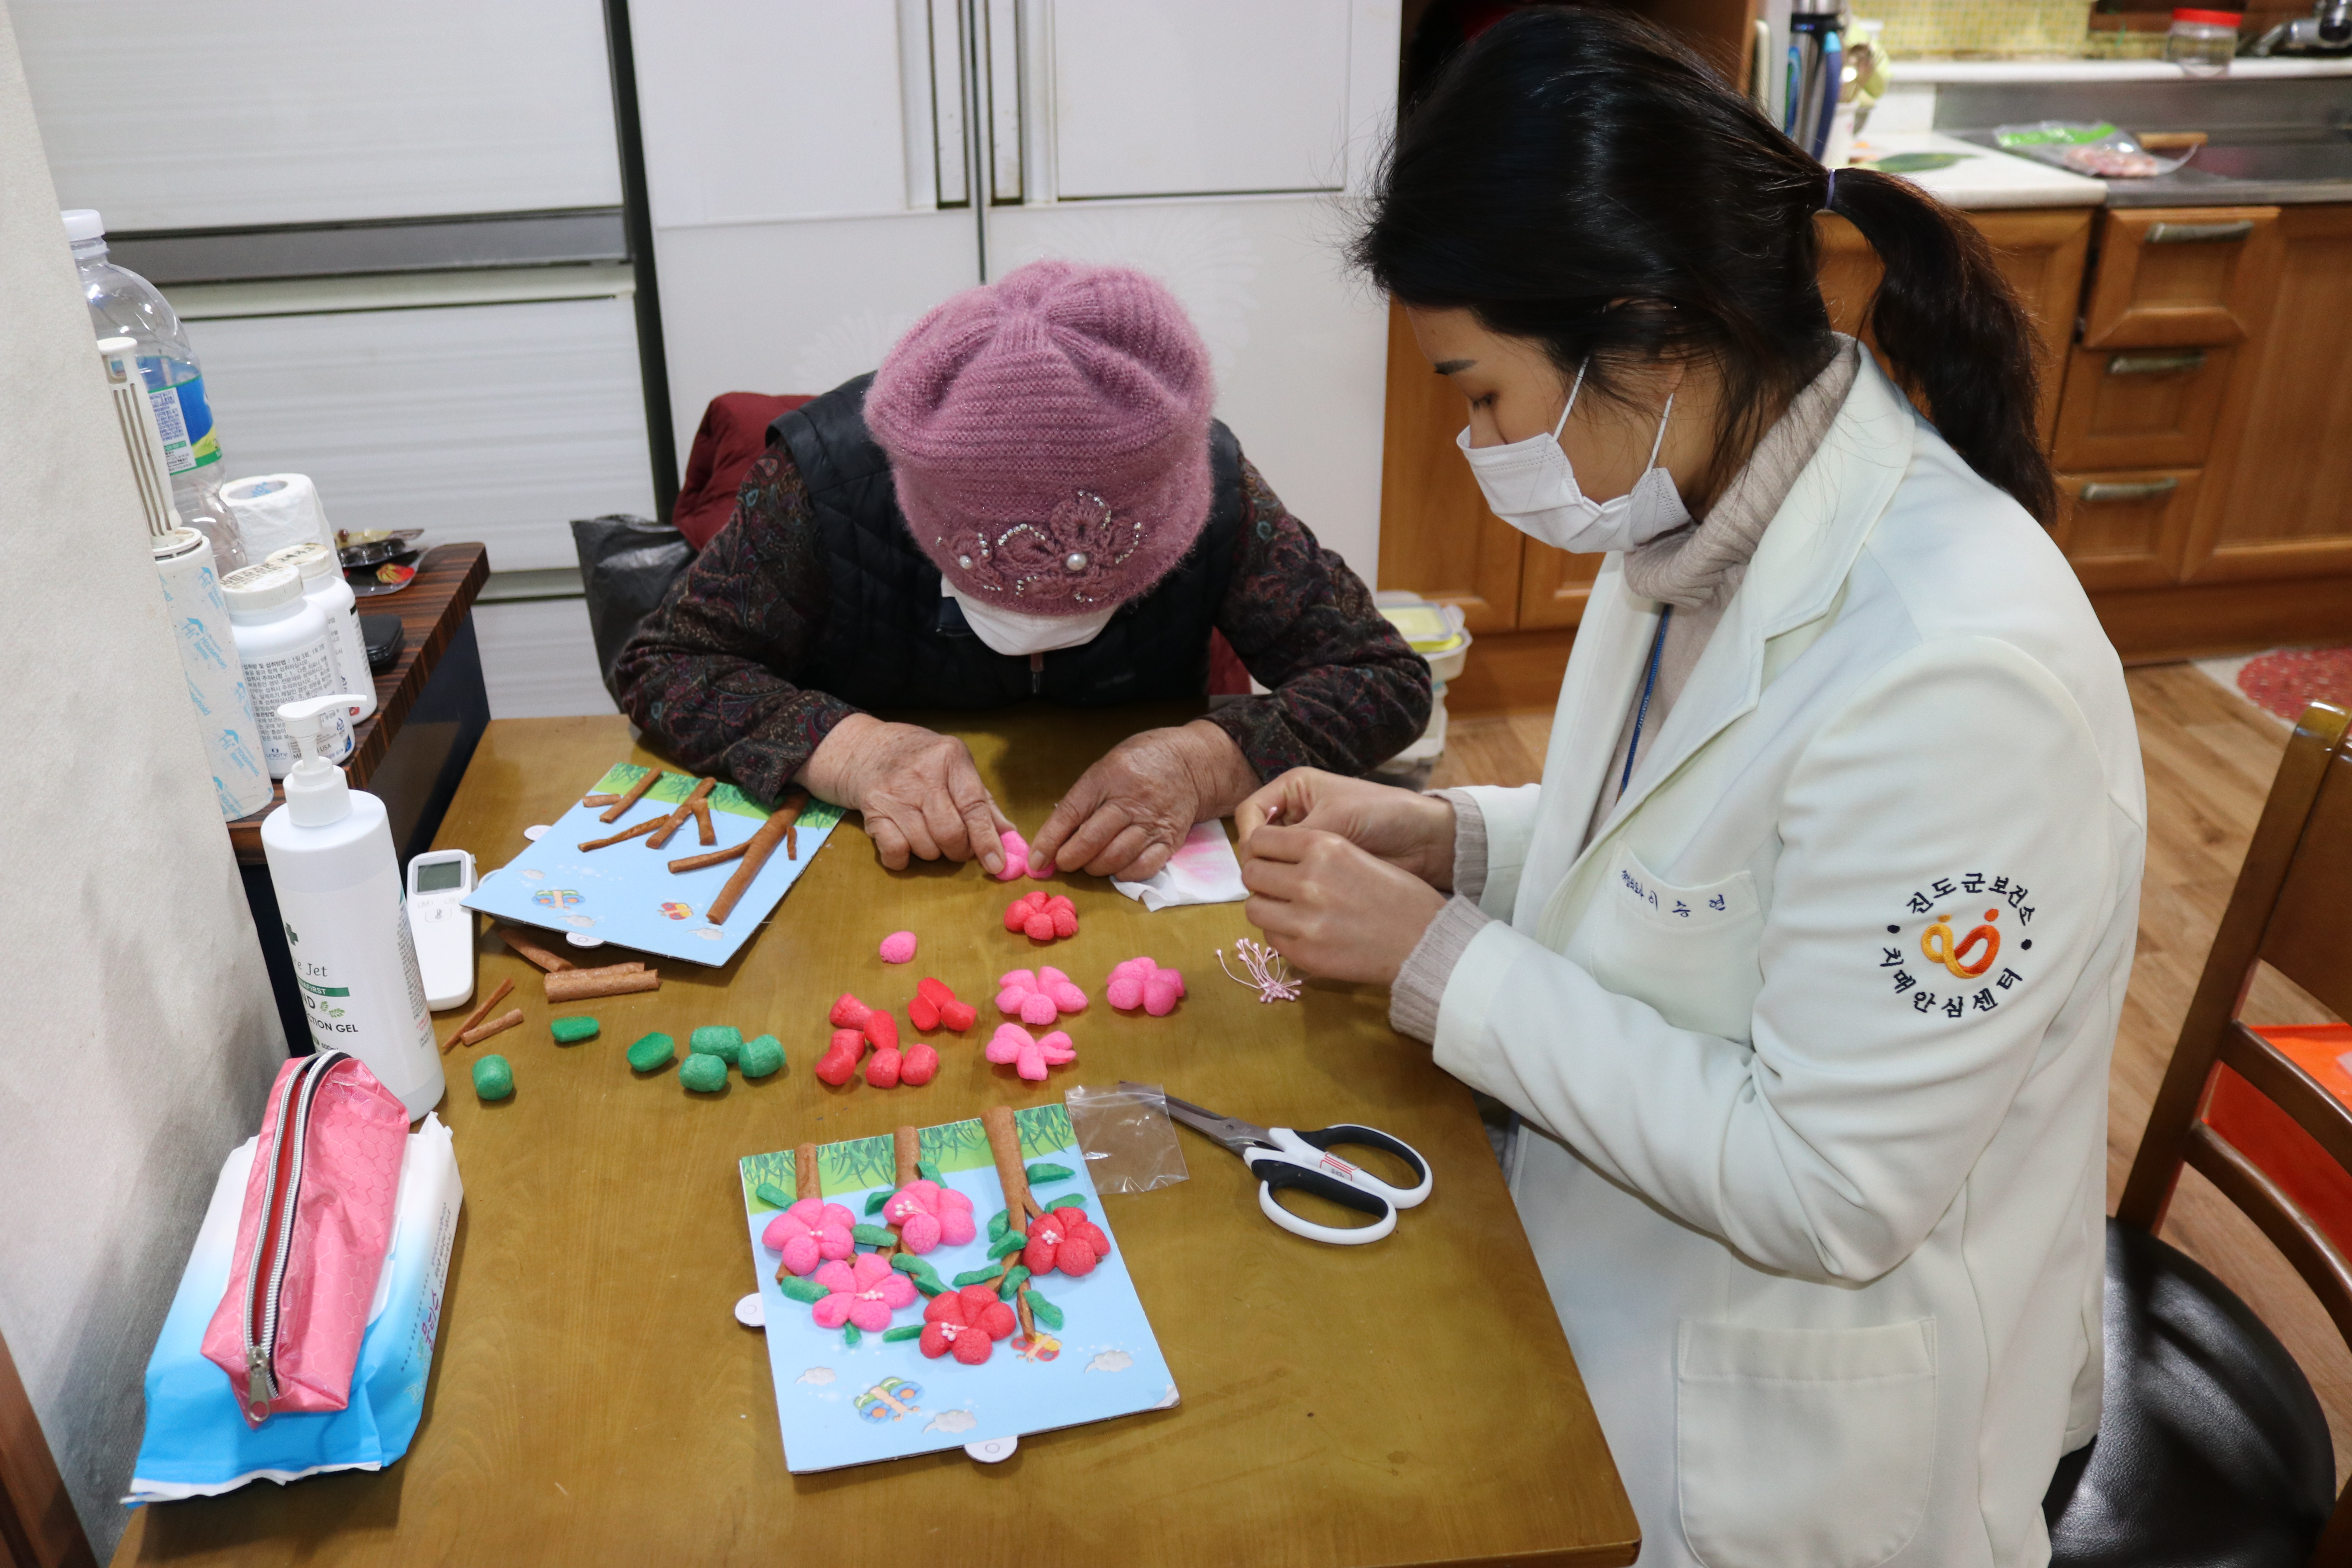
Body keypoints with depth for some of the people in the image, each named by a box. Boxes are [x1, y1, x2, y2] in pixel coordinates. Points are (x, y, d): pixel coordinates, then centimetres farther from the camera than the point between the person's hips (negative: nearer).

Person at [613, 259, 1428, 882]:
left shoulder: (1213, 488, -19)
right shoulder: (831, 478, -21)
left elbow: (1388, 679, -14)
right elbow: (659, 665, -12)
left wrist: (1210, 762, -32)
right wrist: (850, 749, -30)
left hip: (1130, 891, 1)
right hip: (870, 879, 0)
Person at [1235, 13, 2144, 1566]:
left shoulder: (1953, 672, -32)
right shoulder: (1702, 522, -4)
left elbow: (1827, 1191, -27)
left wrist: (1438, 960, -23)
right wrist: (1447, 838, -6)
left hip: (1791, 1430, -7)